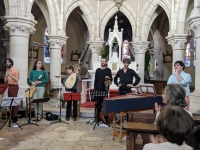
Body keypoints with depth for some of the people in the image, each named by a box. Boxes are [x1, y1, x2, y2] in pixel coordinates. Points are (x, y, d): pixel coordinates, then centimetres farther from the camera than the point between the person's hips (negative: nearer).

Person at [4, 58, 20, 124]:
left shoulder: (15, 70, -5)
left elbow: (16, 80, -14)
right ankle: (11, 115, 16)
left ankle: (15, 117, -8)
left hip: (14, 86, -7)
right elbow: (5, 81, 13)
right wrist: (6, 75, -3)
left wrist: (10, 75, -20)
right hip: (9, 87, 8)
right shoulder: (7, 71, 16)